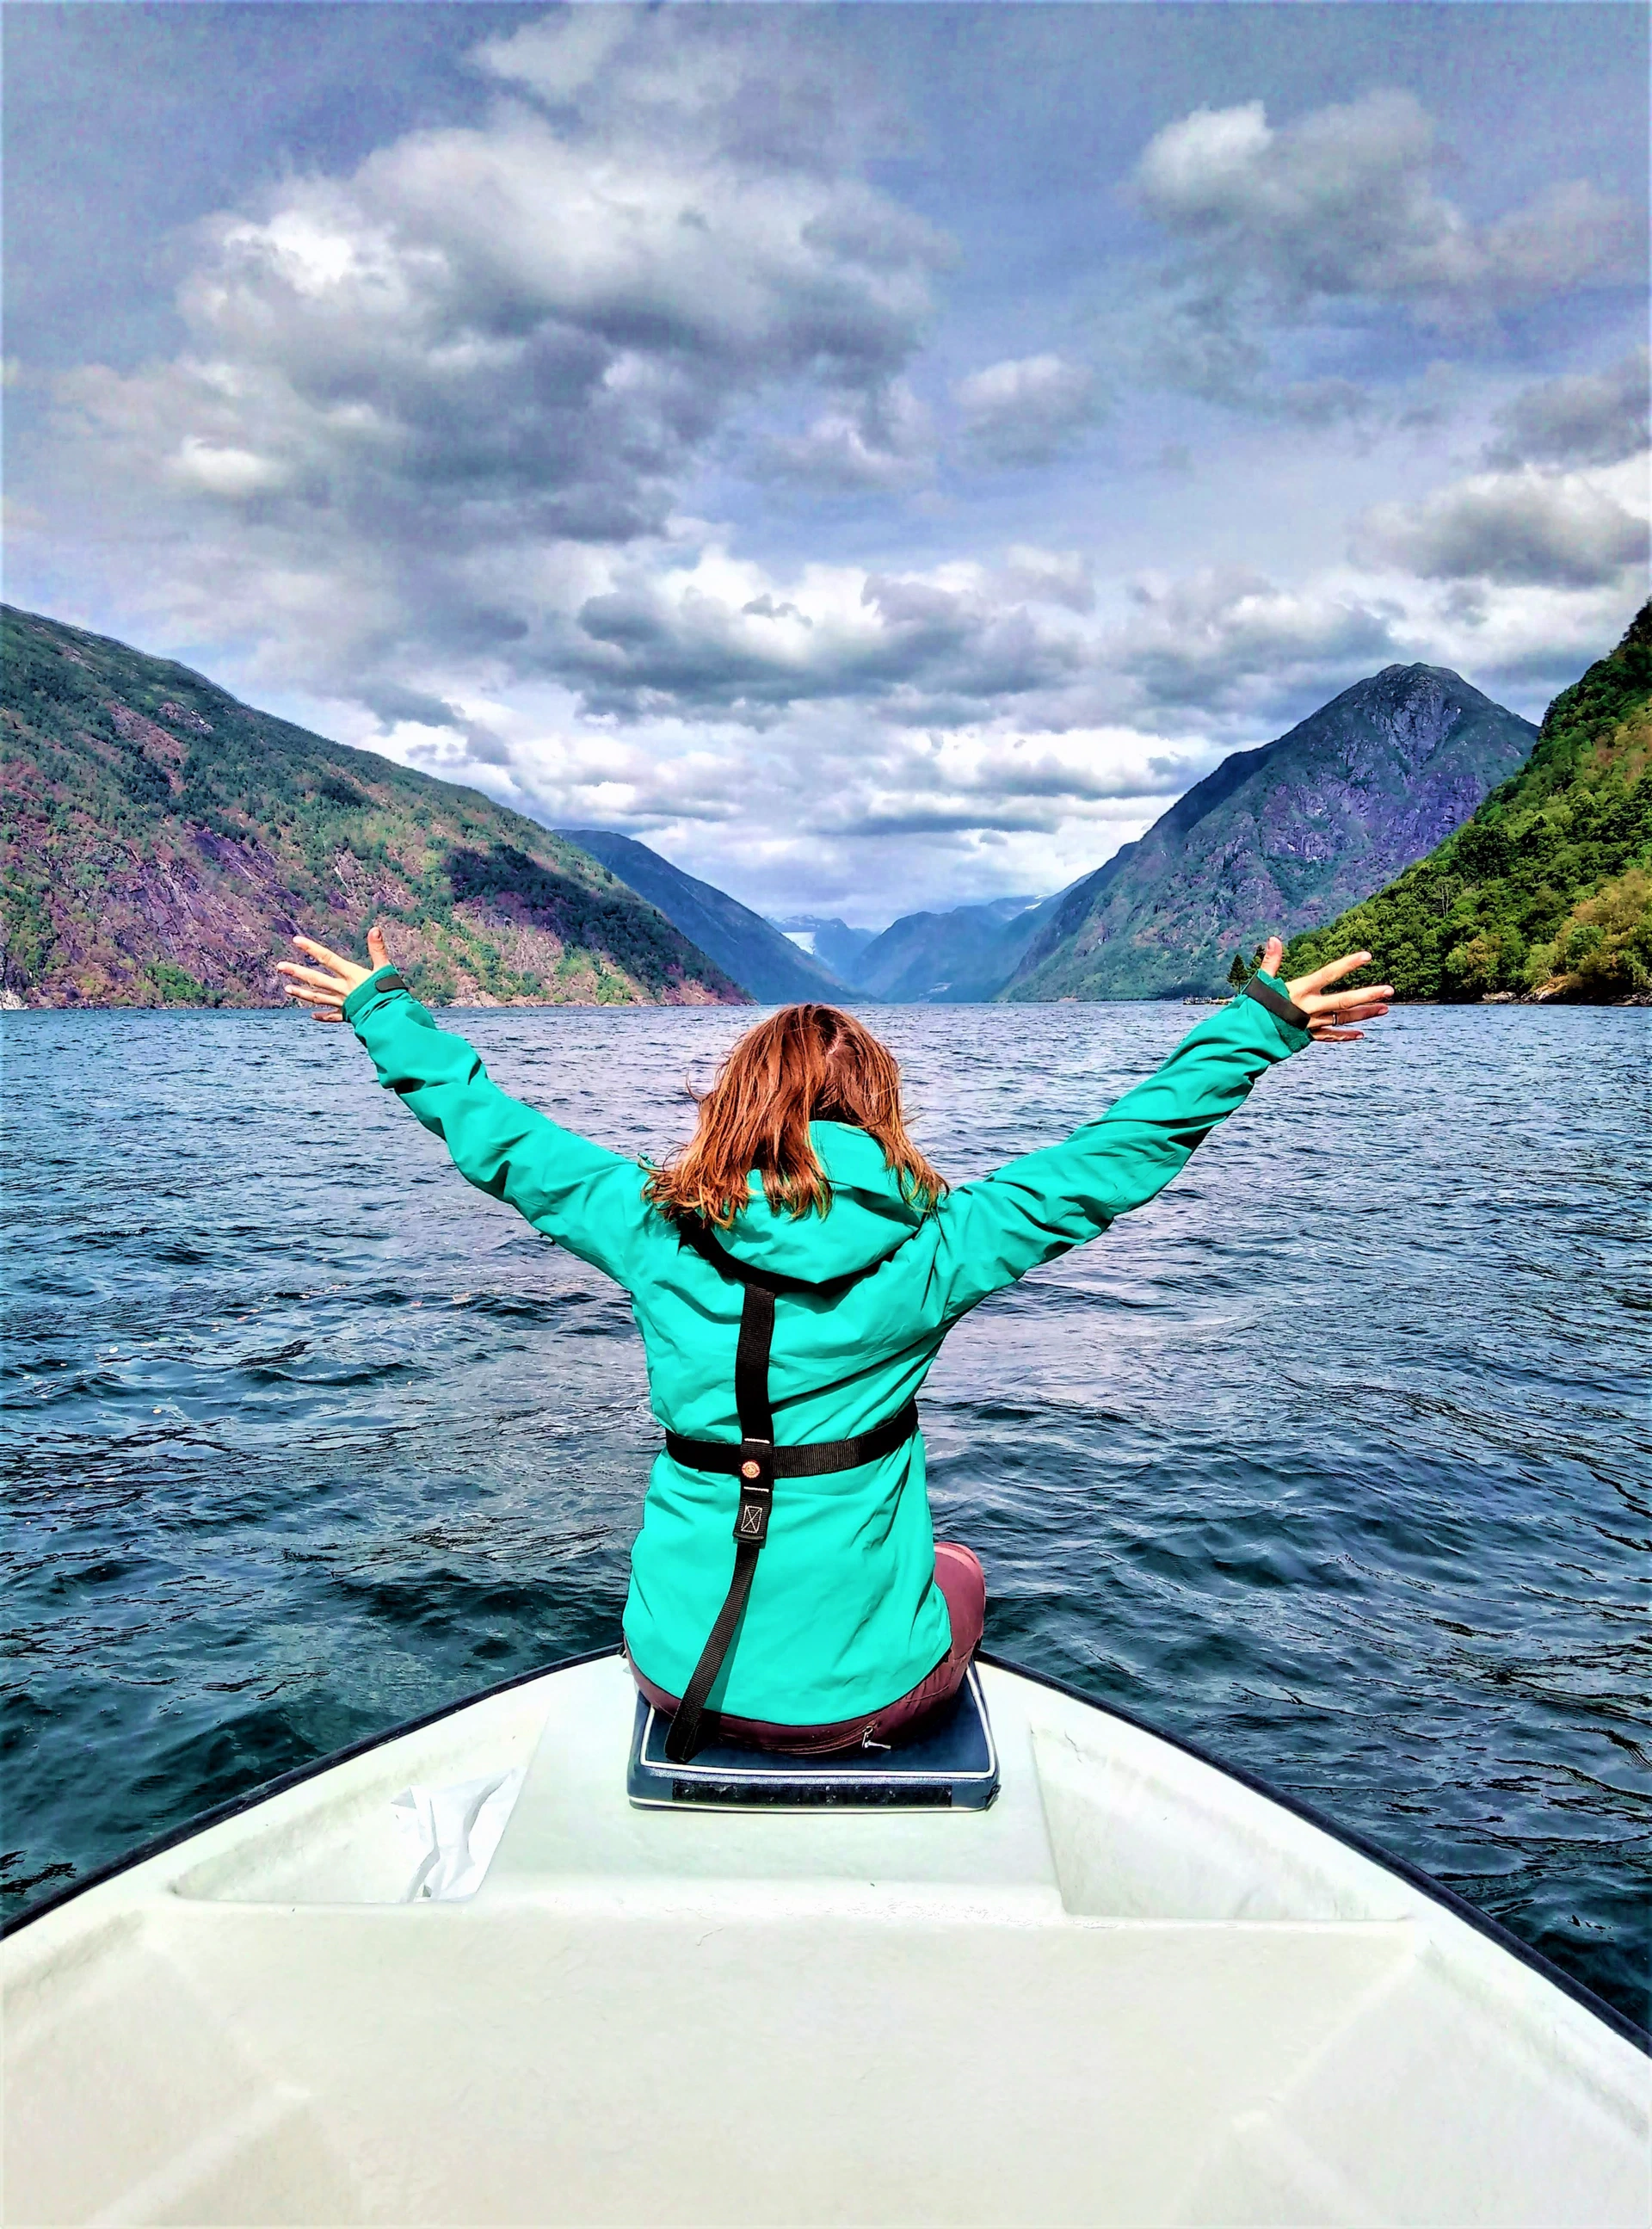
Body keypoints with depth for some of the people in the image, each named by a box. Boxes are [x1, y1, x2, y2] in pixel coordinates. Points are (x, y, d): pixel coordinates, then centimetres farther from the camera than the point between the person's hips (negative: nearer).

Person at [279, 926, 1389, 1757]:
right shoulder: (929, 1251, -14)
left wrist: (385, 1011, 17)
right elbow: (1117, 1154, -10)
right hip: (855, 1691, -1)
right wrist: (1259, 1023, -2)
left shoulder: (653, 1233, -9)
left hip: (679, 1672, 2)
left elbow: (495, 1134, 3)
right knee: (960, 1568, 32)